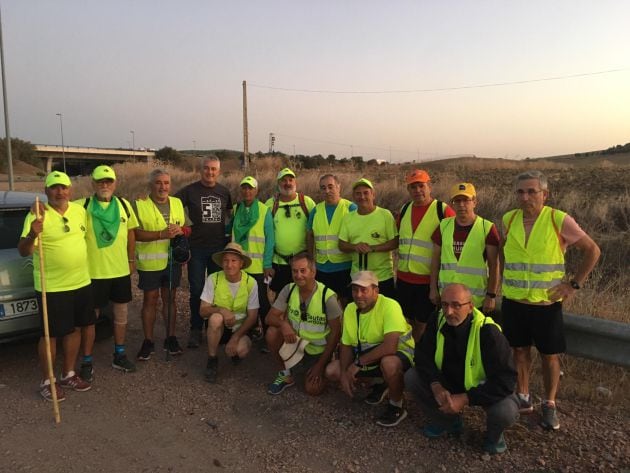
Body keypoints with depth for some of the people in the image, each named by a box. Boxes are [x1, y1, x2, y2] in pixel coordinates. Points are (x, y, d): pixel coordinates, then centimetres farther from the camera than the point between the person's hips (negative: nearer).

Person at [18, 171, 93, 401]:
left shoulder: (79, 210, 4)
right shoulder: (37, 216, -13)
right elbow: (23, 251, -17)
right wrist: (32, 234, -37)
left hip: (81, 283, 6)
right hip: (51, 288, -6)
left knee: (75, 328, 15)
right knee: (51, 334, 4)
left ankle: (69, 374, 31)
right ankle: (46, 382, 21)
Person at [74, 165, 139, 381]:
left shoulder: (124, 205, 3)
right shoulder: (82, 206, -8)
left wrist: (131, 260, 13)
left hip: (121, 270, 4)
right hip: (93, 272, -4)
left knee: (121, 314, 15)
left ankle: (119, 355, 32)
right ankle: (87, 362, 21)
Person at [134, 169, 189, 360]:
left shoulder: (177, 203, 8)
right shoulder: (140, 205, -7)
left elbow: (184, 228, 15)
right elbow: (138, 234, -15)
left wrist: (180, 230, -9)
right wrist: (163, 234, -25)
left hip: (172, 260, 4)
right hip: (150, 262, -4)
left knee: (170, 299, 12)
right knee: (150, 300, 5)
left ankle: (170, 338, 24)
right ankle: (148, 341, 18)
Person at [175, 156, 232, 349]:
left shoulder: (224, 192, 6)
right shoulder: (190, 190, -3)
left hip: (219, 248, 3)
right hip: (197, 248, -2)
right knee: (197, 291, 3)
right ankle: (196, 330, 15)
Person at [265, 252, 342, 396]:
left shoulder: (328, 296, -22)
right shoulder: (289, 290, -10)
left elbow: (336, 332, -15)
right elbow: (270, 317, -9)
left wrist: (321, 364, -14)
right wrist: (283, 324, -35)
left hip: (318, 350, -3)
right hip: (295, 341, 3)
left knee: (313, 389, -15)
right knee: (272, 332, -25)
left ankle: (322, 371, 22)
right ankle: (285, 374, -2)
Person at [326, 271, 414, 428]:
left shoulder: (390, 306, -28)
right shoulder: (350, 309, -5)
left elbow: (390, 347, -37)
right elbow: (346, 345, 3)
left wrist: (358, 362, -29)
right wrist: (344, 373, -11)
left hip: (399, 353, -7)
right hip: (368, 356, 7)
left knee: (389, 363, -40)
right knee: (332, 370, -4)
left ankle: (397, 406, -9)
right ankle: (379, 384, 17)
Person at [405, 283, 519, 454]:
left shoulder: (488, 332, -30)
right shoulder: (438, 321, -16)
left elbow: (505, 379, -30)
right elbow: (423, 355, -9)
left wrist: (465, 399, -33)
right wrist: (436, 385, -27)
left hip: (481, 388, -4)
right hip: (449, 381, 4)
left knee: (506, 411, -34)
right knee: (411, 378, -15)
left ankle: (493, 434, 7)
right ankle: (448, 421, 10)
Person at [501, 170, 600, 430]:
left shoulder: (560, 220, -11)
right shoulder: (509, 219, 0)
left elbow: (592, 250, -3)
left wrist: (574, 283, -7)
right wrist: (504, 281, 8)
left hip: (547, 303, -3)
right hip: (513, 301, 3)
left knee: (550, 355, 9)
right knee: (520, 350, 13)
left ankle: (549, 405, 27)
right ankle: (523, 398, 30)